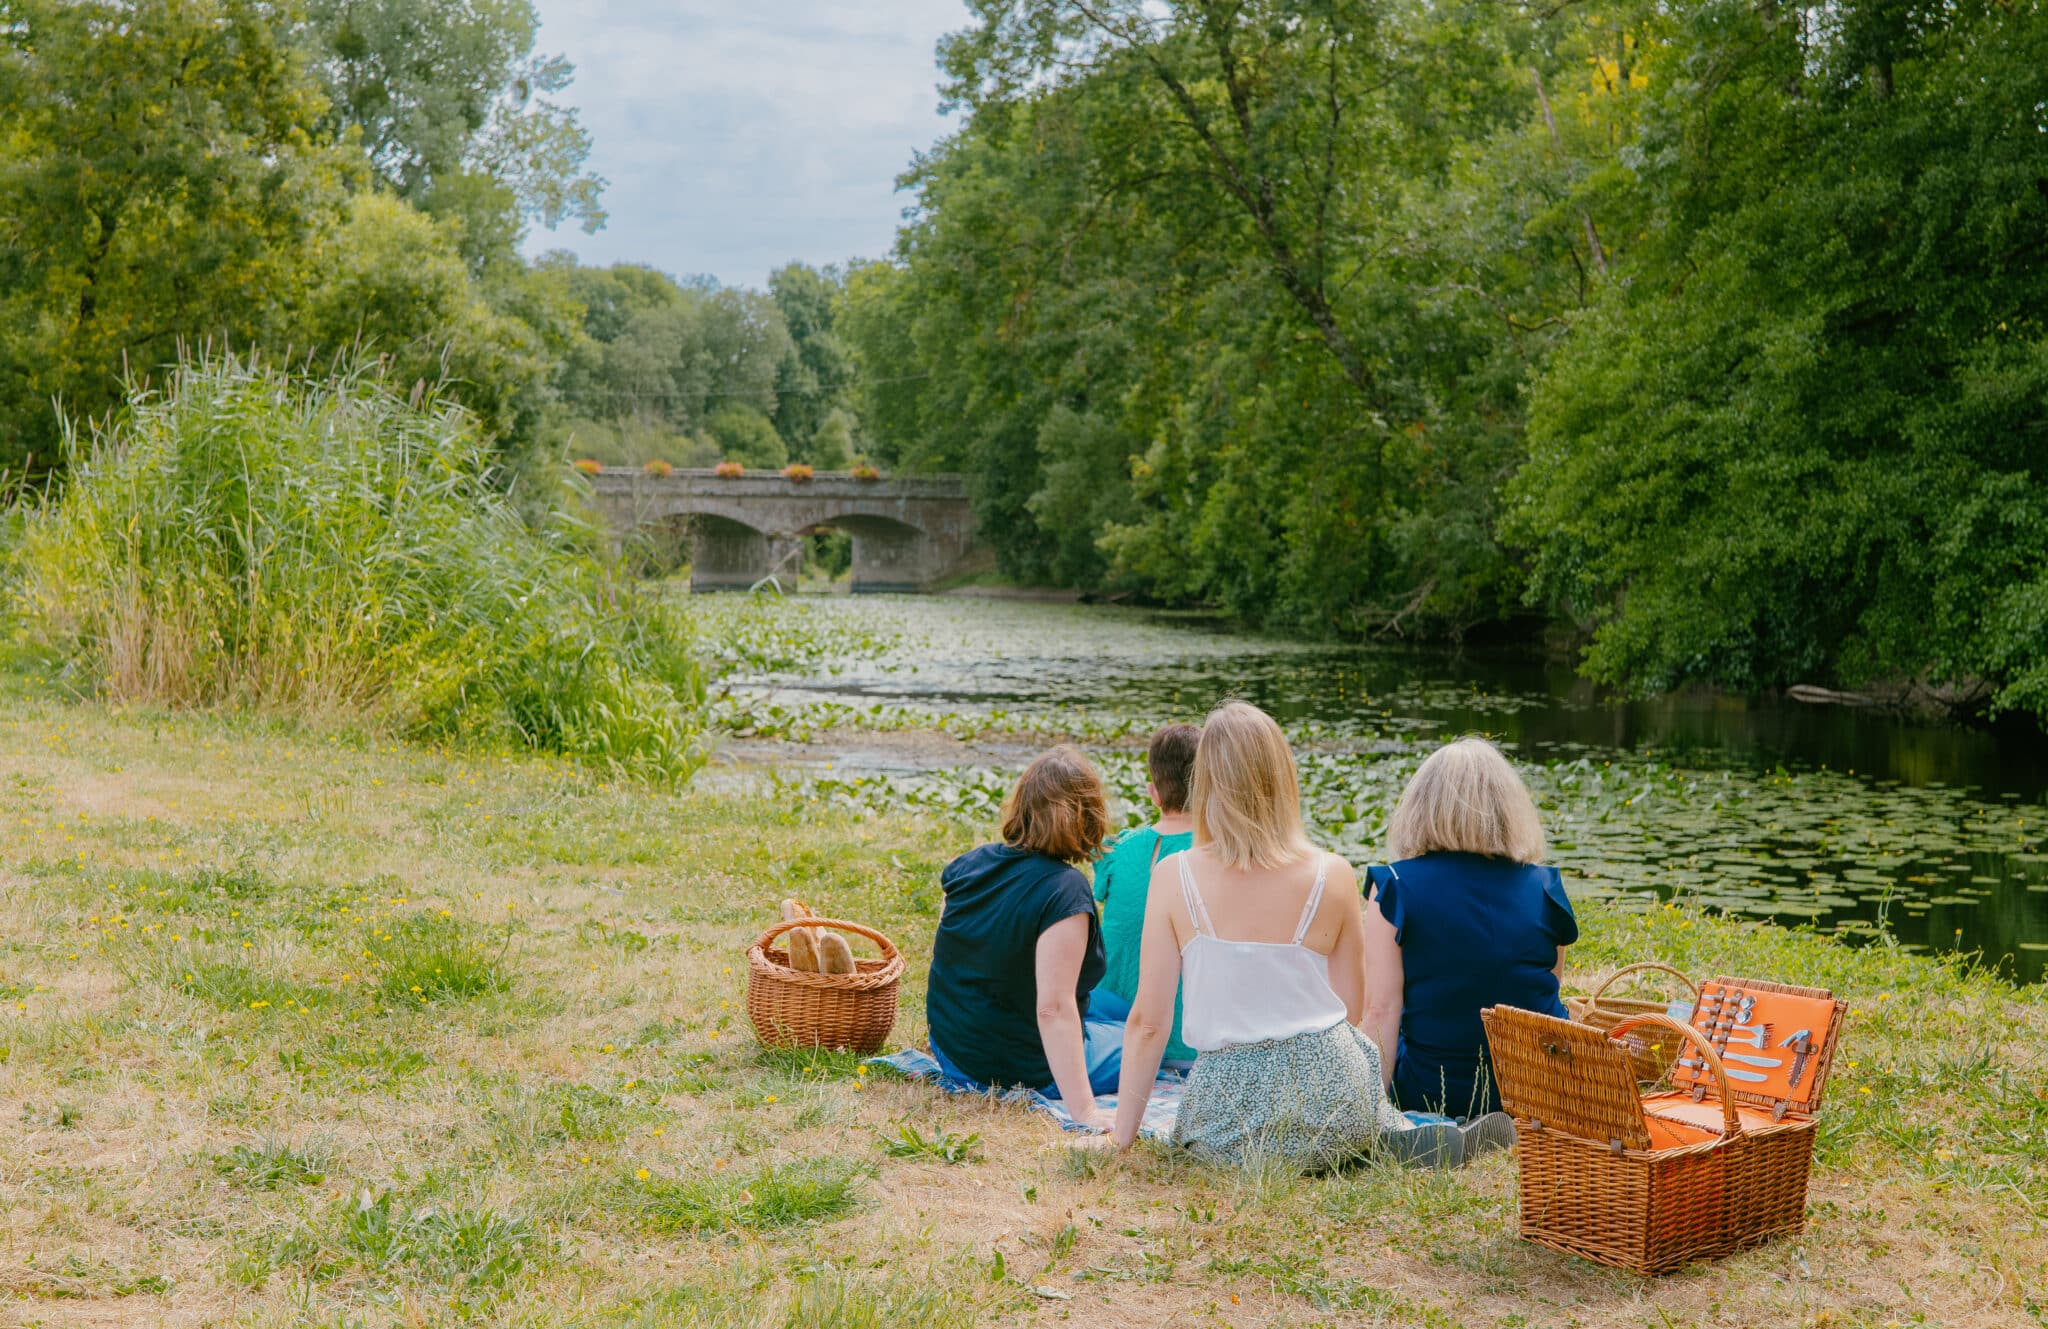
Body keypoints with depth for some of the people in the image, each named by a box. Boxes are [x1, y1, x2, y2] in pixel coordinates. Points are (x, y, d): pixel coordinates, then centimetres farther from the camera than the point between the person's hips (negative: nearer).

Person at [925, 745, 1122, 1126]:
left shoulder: (966, 865, -6)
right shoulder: (1065, 891, -27)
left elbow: (943, 958, 8)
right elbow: (1053, 1008, -33)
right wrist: (1084, 1114, -33)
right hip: (1032, 1071, -7)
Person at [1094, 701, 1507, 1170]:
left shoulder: (1174, 877, -8)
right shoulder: (1331, 875, -4)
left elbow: (1148, 1022, -4)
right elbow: (1351, 1009, 5)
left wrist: (1122, 1134, 6)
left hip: (1231, 1117, -3)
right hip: (1331, 1097, 3)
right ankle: (1400, 1139, 7)